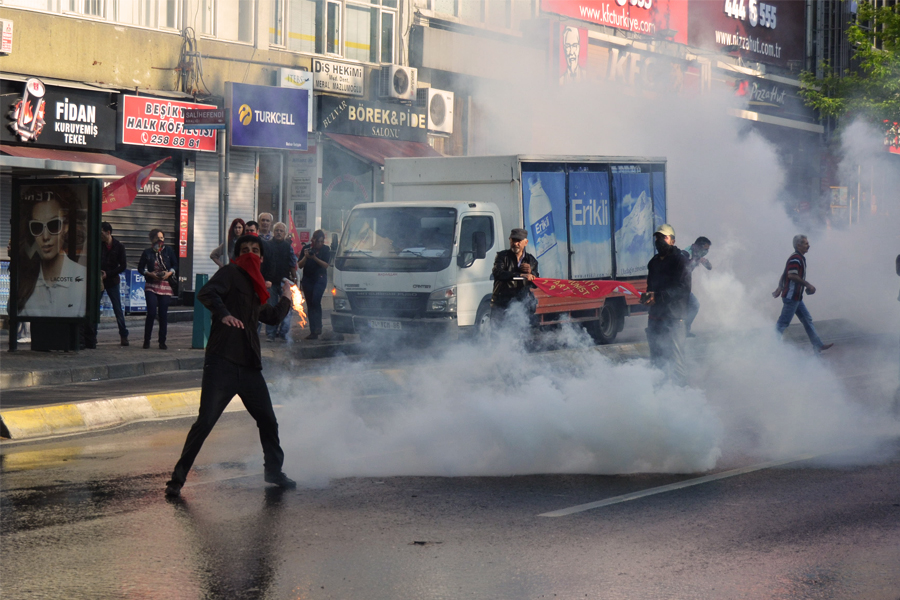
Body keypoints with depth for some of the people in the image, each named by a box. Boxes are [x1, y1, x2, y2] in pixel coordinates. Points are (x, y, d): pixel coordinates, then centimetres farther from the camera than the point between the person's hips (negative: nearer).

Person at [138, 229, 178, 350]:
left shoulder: (168, 251, 6)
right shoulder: (148, 253, 4)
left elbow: (175, 265, 11)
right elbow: (140, 268, 7)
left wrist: (169, 273, -8)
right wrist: (150, 274, -11)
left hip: (165, 285, 1)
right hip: (151, 285, -1)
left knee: (163, 314, 1)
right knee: (151, 312, -11)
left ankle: (162, 342, 9)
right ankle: (146, 340, 2)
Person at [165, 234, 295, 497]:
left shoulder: (256, 288, 22)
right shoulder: (231, 273, 0)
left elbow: (272, 317, 38)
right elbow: (206, 293, -19)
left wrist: (286, 298, 41)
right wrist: (224, 314, -33)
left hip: (249, 365, 7)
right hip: (222, 362, -7)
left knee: (268, 421, 12)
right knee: (205, 422, -9)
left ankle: (274, 471, 31)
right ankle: (178, 478, -1)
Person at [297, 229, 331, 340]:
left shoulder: (326, 249, 2)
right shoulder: (306, 248, 6)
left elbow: (326, 265, -8)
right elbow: (300, 265, 4)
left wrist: (314, 258, -19)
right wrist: (305, 257, -14)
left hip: (320, 278, -3)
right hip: (307, 279, 3)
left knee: (315, 300, -22)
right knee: (310, 305, 3)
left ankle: (318, 326, -12)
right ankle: (313, 331, 5)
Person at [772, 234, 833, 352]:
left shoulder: (800, 258, 17)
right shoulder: (795, 258, -15)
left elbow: (784, 275, 20)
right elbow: (792, 275, -26)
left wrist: (779, 287, 17)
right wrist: (808, 285, -21)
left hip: (796, 297, 11)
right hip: (791, 296, -11)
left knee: (807, 320, 12)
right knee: (783, 323, -7)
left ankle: (818, 345, 16)